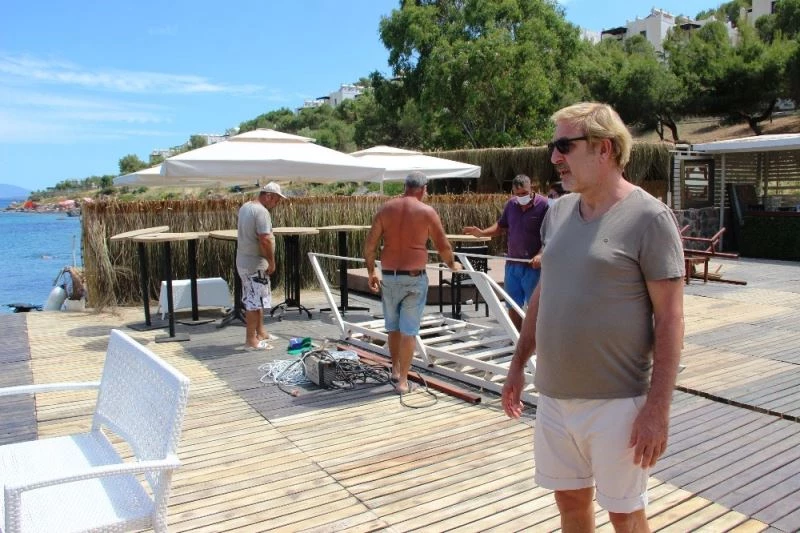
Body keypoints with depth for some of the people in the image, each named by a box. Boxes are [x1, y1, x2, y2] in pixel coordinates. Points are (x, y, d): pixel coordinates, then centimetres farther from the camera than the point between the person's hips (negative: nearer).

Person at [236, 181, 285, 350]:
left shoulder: (245, 207, 11)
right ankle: (251, 341, 3)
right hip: (255, 264, -10)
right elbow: (265, 240, -28)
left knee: (256, 299, 19)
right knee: (255, 302, -3)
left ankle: (260, 333, 30)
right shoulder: (261, 211, -19)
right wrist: (272, 262, -16)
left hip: (244, 261, 10)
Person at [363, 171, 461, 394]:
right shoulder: (426, 211, -4)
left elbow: (369, 244, 3)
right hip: (414, 277, -3)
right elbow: (443, 246, 3)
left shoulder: (386, 208, 3)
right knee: (408, 330, 3)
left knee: (393, 326, 18)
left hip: (389, 275, 3)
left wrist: (371, 272, 14)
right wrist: (452, 264, 21)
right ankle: (403, 380, 8)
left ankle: (395, 370, 31)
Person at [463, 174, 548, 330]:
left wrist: (541, 255, -26)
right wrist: (482, 233, 4)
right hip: (513, 264, 6)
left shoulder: (544, 205, -10)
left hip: (533, 265, -6)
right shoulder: (511, 204, 7)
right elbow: (501, 226, 19)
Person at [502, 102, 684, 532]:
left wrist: (657, 408, -16)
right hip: (553, 396, 6)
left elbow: (669, 318, -13)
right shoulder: (558, 212, 7)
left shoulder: (648, 217, -12)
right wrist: (518, 364, 15)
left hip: (616, 401, -6)